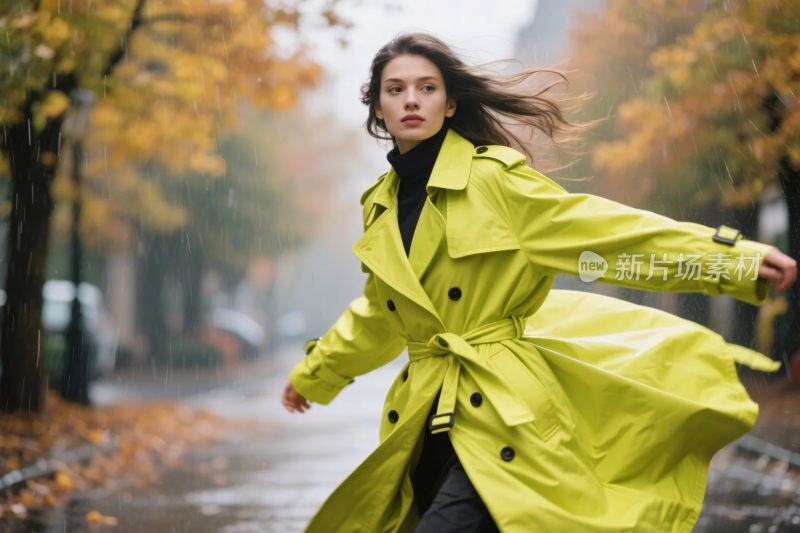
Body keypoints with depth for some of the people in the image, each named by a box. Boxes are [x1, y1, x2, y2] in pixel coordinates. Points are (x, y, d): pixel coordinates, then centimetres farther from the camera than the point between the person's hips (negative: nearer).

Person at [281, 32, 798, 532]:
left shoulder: (493, 178, -7)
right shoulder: (381, 206, 12)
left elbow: (601, 229, -11)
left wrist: (734, 257, -18)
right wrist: (315, 373, 41)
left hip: (505, 416, -6)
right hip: (429, 421, 7)